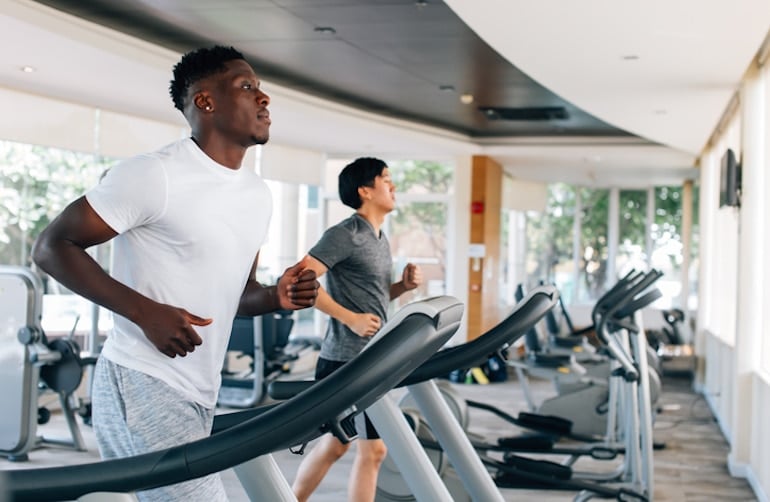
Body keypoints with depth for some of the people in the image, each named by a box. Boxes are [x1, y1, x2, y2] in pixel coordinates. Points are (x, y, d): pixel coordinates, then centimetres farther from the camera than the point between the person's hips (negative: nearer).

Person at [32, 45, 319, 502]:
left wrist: (276, 296, -3)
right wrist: (147, 311, -20)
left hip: (198, 396, 8)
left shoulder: (258, 195, 12)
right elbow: (53, 246, -9)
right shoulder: (155, 175, -13)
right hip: (143, 385, -8)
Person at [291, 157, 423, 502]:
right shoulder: (345, 235, -14)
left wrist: (403, 286, 5)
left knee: (336, 443, 17)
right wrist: (350, 318, -23)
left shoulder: (381, 241, 15)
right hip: (346, 361, -9)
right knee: (373, 448, -4)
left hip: (368, 361, 9)